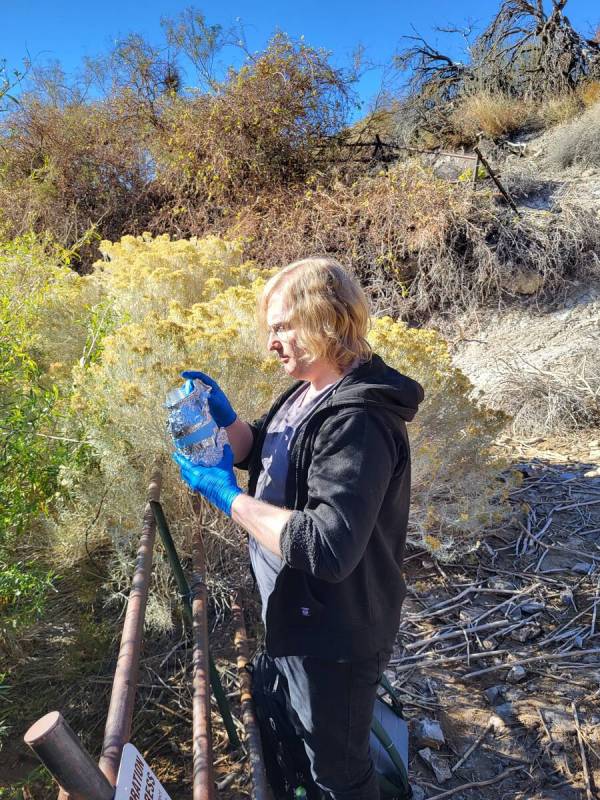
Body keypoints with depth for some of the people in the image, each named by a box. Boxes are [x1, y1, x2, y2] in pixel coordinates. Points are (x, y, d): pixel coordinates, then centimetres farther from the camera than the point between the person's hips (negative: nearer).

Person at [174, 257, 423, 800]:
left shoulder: (357, 423, -32)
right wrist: (222, 418, -8)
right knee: (299, 725, 35)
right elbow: (260, 453, 12)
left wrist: (227, 496, -29)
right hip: (299, 613, 10)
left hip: (335, 632, -9)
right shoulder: (311, 391, 0)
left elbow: (327, 549, -37)